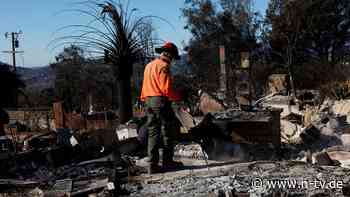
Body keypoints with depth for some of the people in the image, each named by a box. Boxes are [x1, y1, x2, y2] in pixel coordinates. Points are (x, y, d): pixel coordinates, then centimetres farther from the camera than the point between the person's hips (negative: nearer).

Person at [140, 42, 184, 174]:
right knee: (167, 133, 1)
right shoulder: (163, 66, -9)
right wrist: (178, 97, -6)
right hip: (161, 101, -8)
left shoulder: (149, 65, 19)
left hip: (149, 102, 8)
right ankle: (167, 162, 4)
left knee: (153, 133, 7)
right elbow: (166, 89, -18)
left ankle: (152, 165, 6)